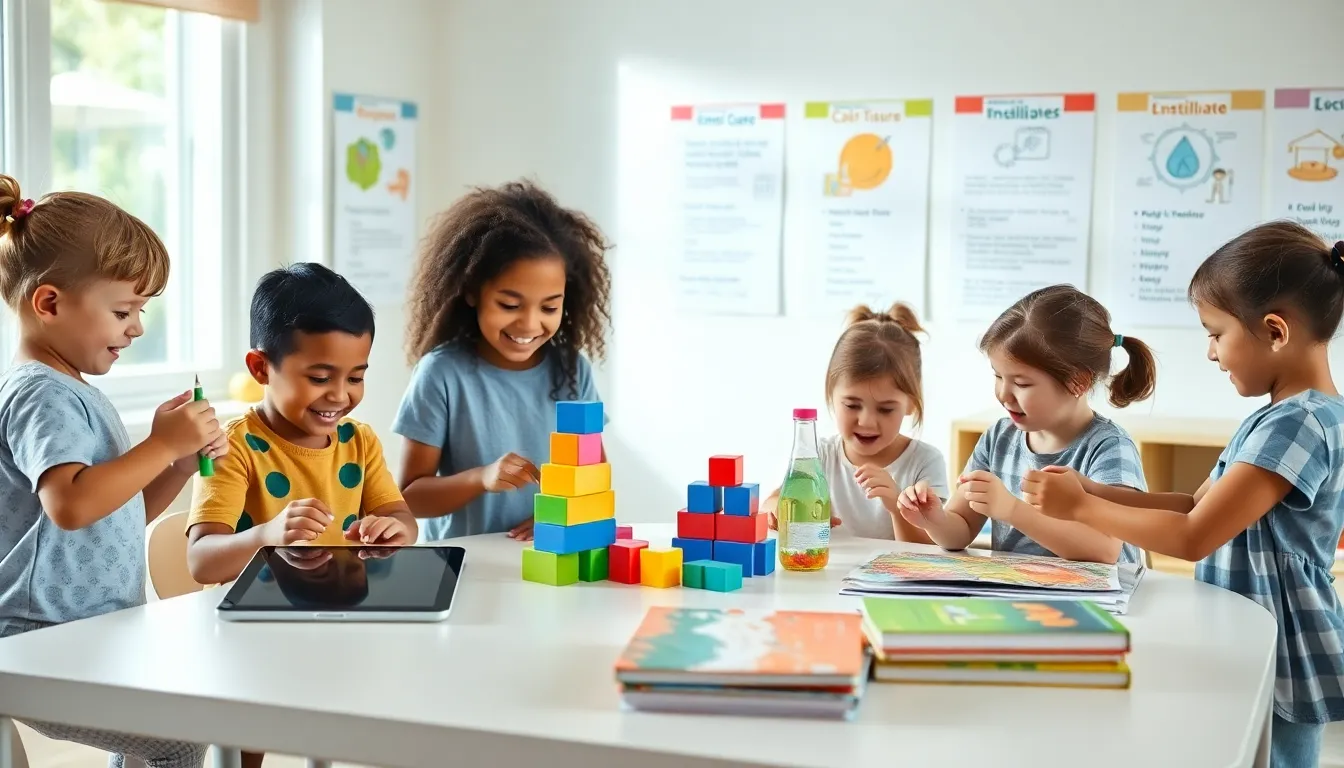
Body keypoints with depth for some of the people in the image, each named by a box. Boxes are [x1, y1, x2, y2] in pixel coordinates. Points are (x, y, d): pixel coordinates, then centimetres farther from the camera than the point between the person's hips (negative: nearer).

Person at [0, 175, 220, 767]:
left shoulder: (76, 394, 19)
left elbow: (122, 512, 23)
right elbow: (72, 504, -31)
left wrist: (183, 463, 8)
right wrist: (162, 444, -25)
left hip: (95, 640, 11)